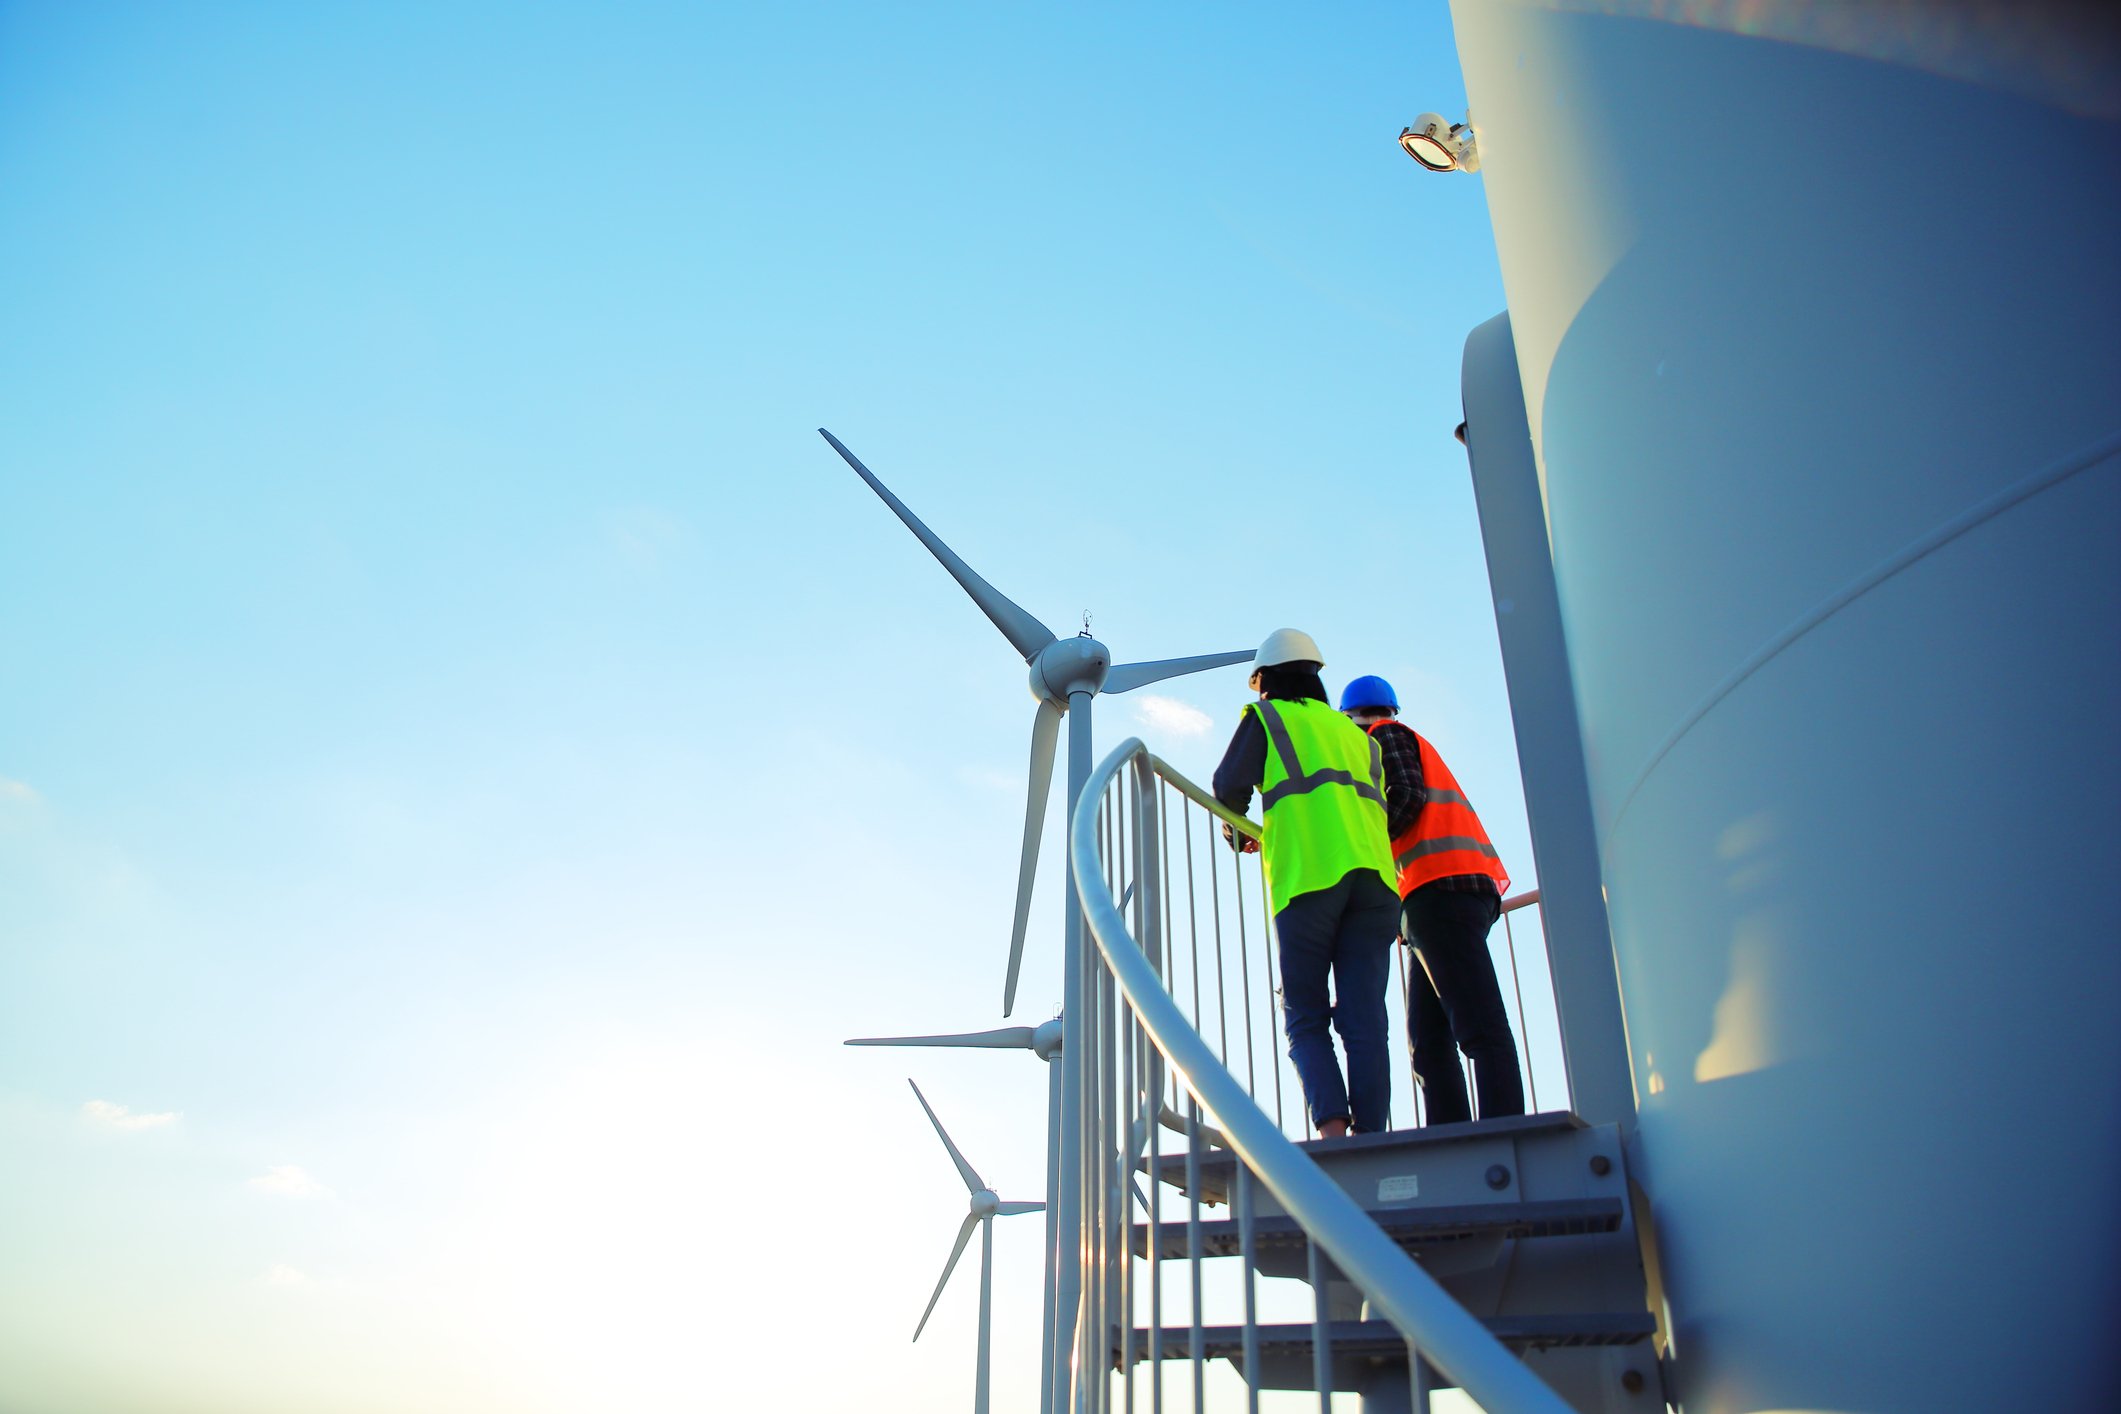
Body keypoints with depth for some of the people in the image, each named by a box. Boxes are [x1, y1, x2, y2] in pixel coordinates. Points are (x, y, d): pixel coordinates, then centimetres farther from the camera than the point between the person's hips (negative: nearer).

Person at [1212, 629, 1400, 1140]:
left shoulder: (1266, 715, 15)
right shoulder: (1356, 734, 29)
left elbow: (1228, 786, 7)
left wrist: (1236, 830, 29)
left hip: (1309, 874, -4)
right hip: (1374, 873, 4)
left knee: (1306, 1019, 1)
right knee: (1365, 1019, 0)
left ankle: (1332, 1128, -16)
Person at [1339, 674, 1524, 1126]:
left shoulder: (1384, 735, 9)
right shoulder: (1413, 742, 35)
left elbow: (1407, 796, -8)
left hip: (1439, 886, -9)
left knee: (1479, 1026, -19)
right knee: (1429, 1037, 3)